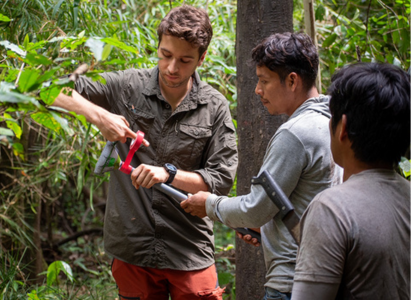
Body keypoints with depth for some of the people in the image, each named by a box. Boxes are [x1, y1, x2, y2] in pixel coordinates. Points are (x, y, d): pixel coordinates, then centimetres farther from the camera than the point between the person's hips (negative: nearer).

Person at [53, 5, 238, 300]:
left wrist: (168, 173, -17)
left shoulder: (215, 107, -1)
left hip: (189, 251, 0)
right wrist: (98, 114, -19)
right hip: (132, 248, 0)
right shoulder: (127, 86, -3)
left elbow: (223, 178, -2)